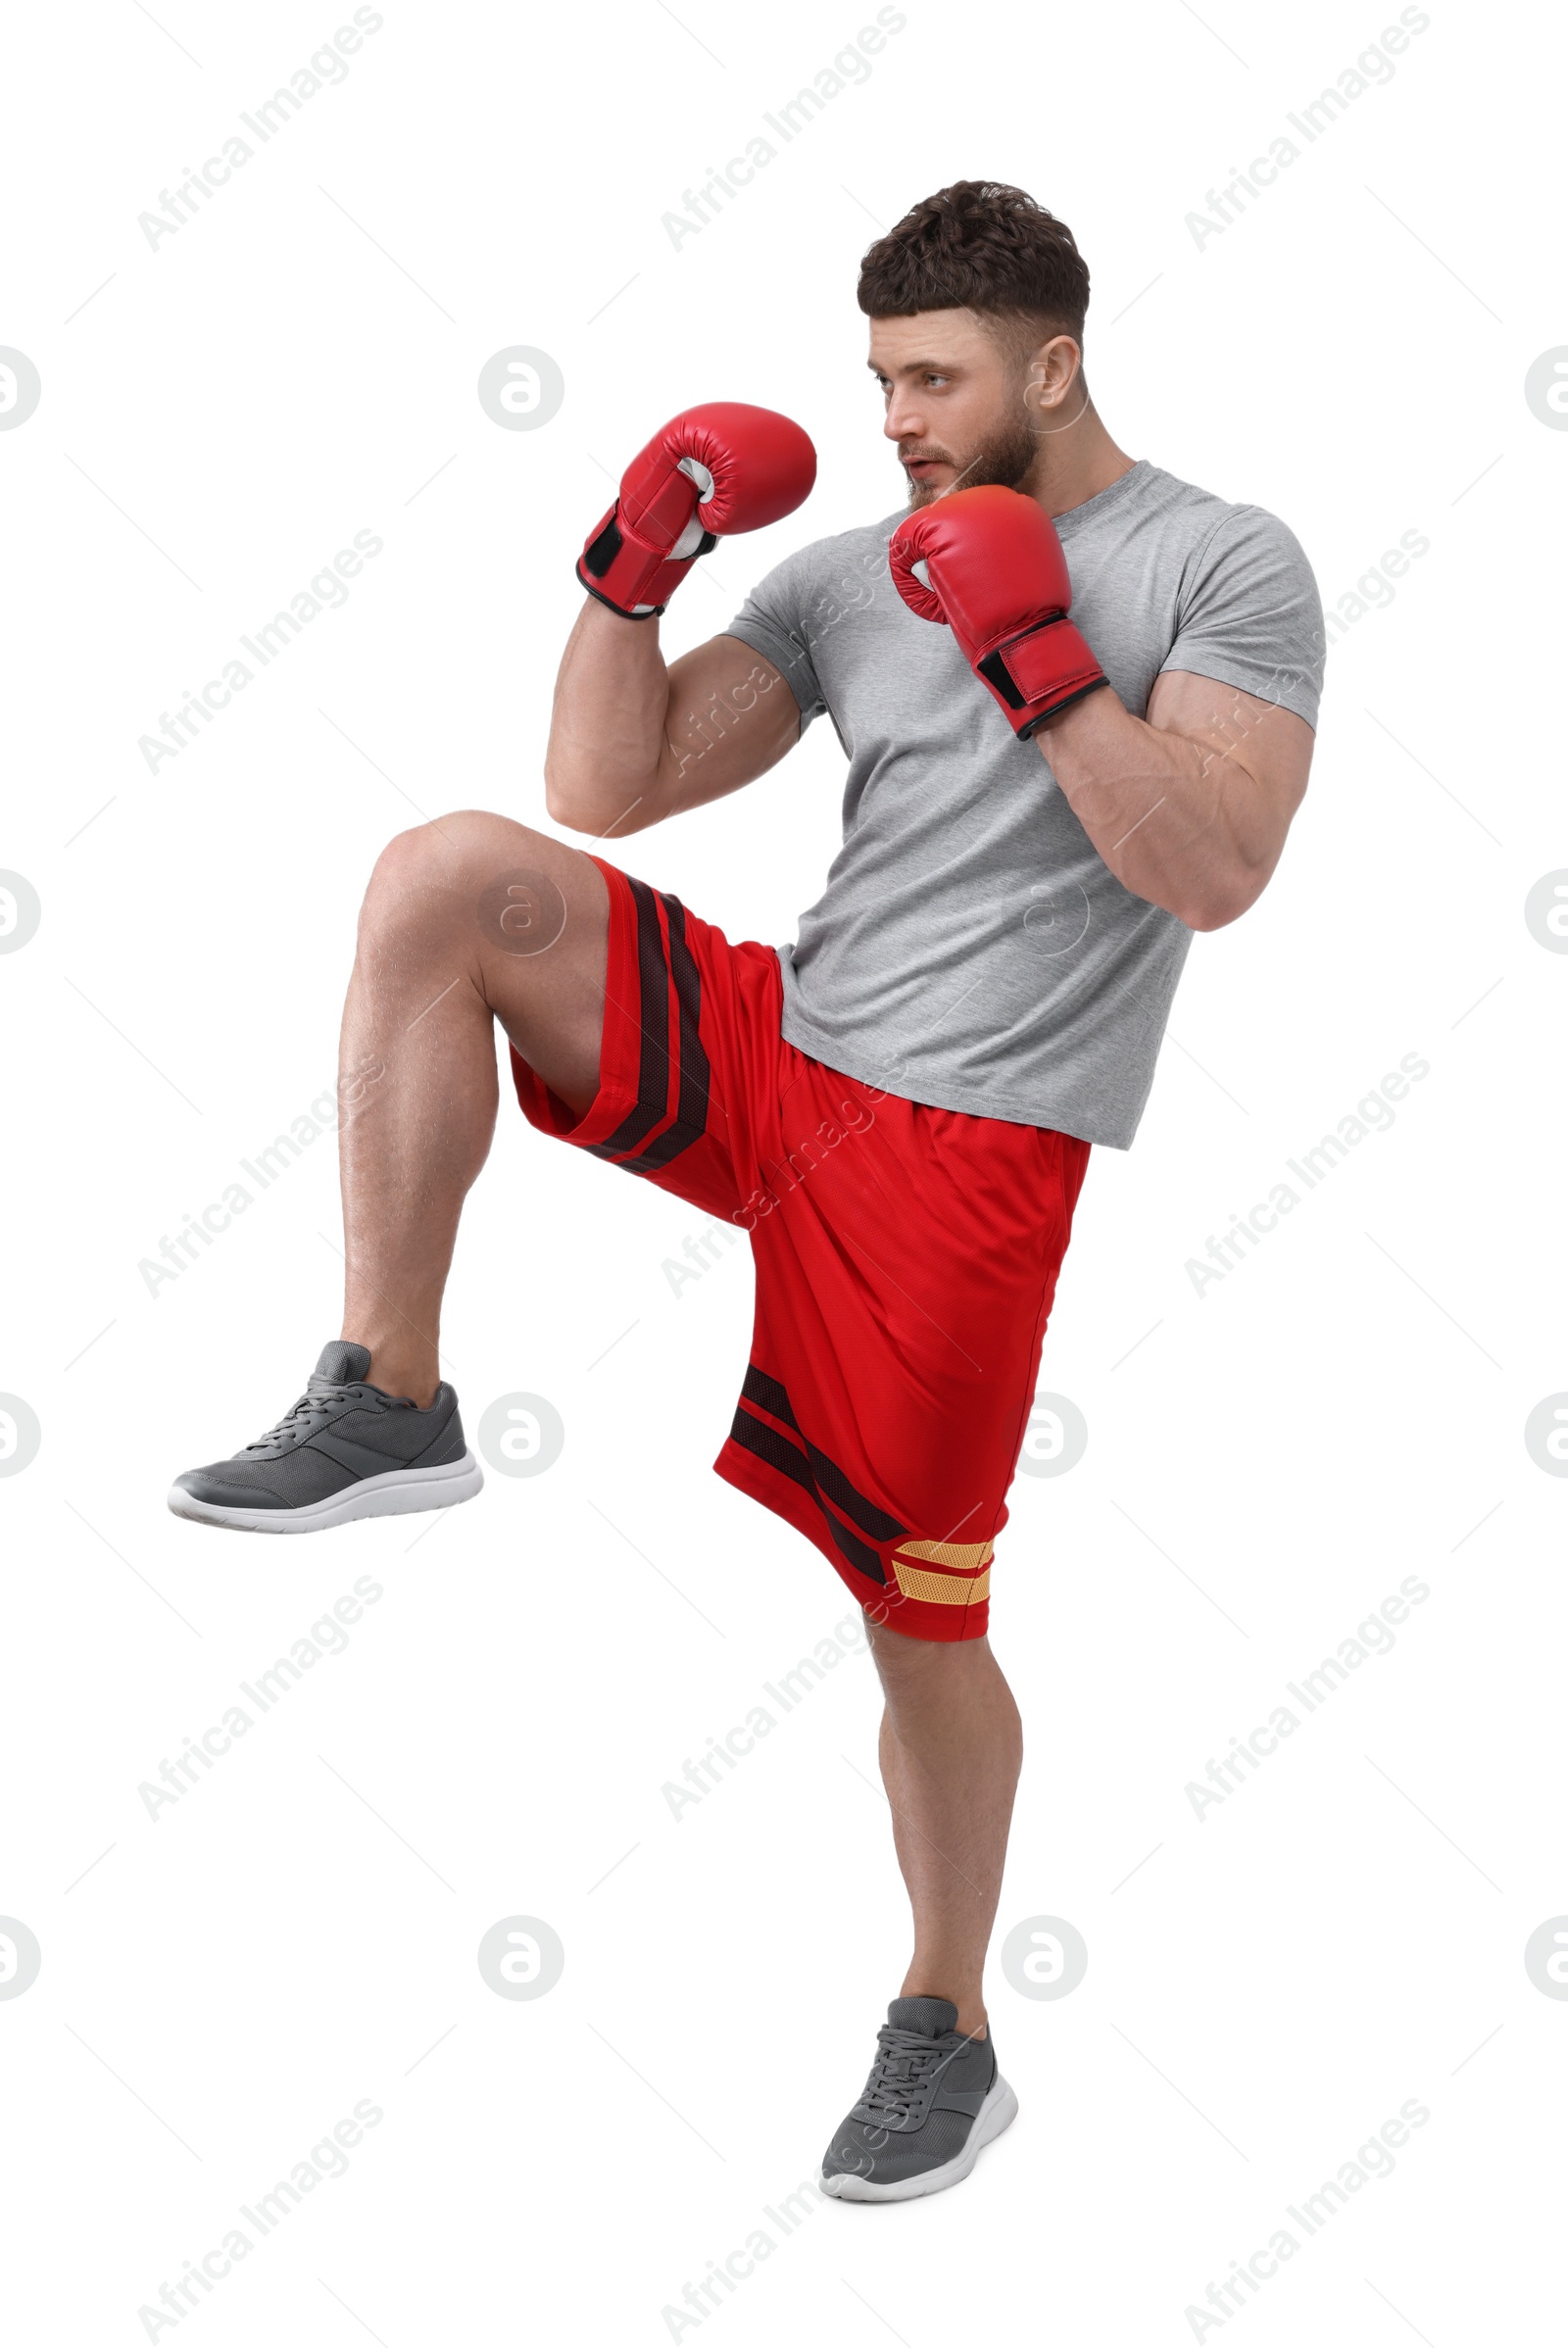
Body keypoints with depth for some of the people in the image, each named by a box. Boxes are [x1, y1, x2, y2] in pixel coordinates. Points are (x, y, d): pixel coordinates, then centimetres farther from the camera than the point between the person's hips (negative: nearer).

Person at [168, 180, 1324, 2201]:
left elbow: (1215, 873, -14)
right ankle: (389, 1405, -14)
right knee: (446, 878, -15)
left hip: (964, 1145, -5)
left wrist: (1038, 662, -20)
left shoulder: (1224, 567, -2)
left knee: (919, 1618, 1)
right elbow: (607, 788, 7)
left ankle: (946, 2035, 25)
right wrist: (633, 566, -5)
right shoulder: (852, 579, 12)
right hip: (773, 1055, 5)